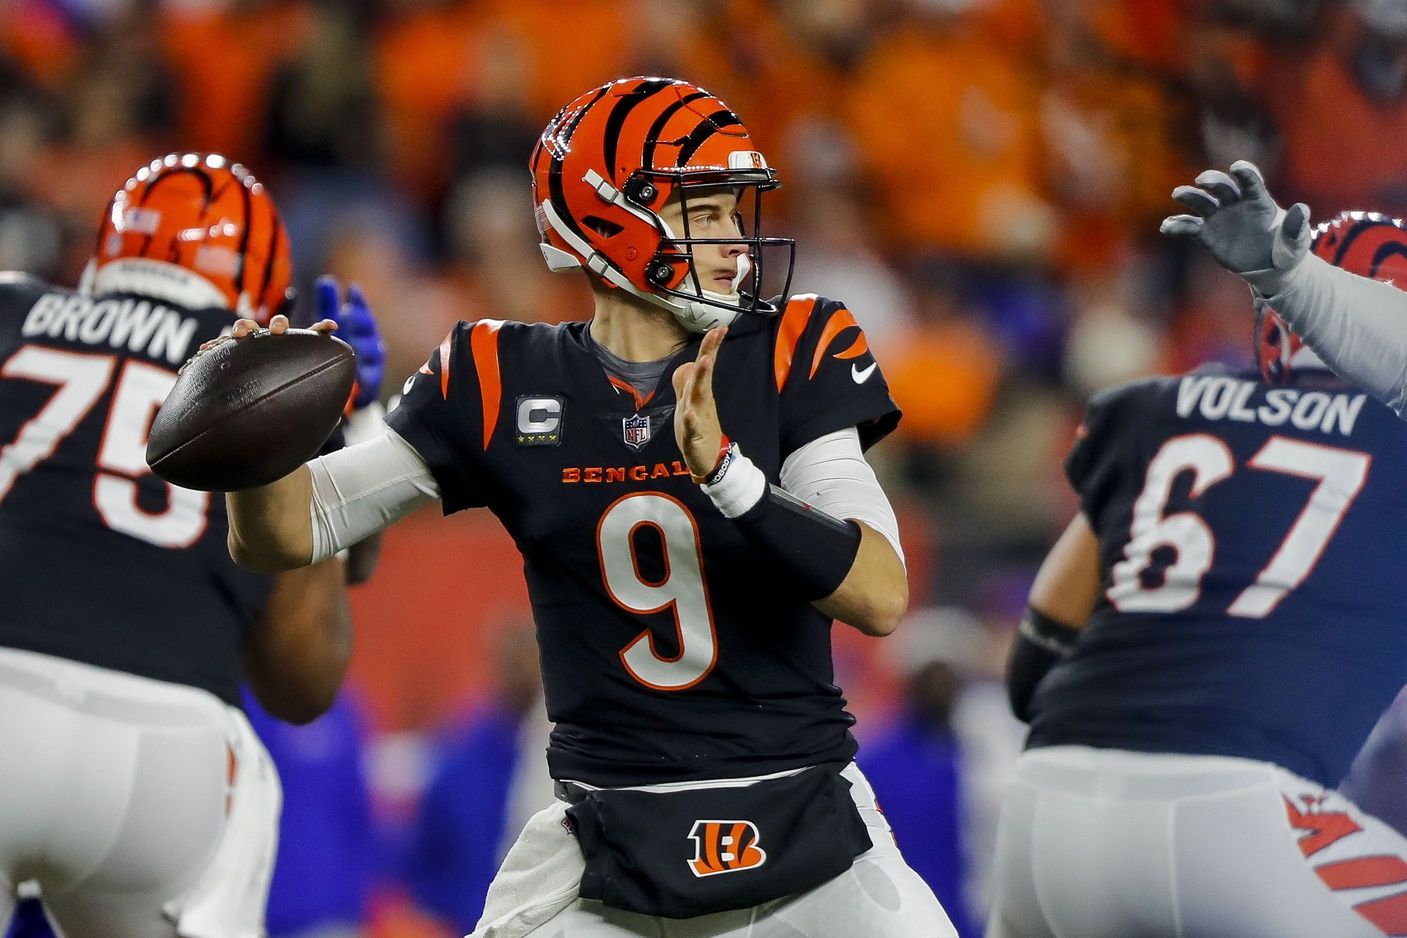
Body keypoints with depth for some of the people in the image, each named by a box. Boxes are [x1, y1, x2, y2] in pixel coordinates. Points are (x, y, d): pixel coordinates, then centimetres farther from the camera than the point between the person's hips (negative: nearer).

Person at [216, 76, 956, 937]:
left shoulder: (793, 359, -4)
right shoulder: (507, 384, -1)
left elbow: (882, 598, -15)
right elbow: (283, 534, 3)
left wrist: (728, 473, -29)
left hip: (808, 831, 0)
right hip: (614, 854, 0)